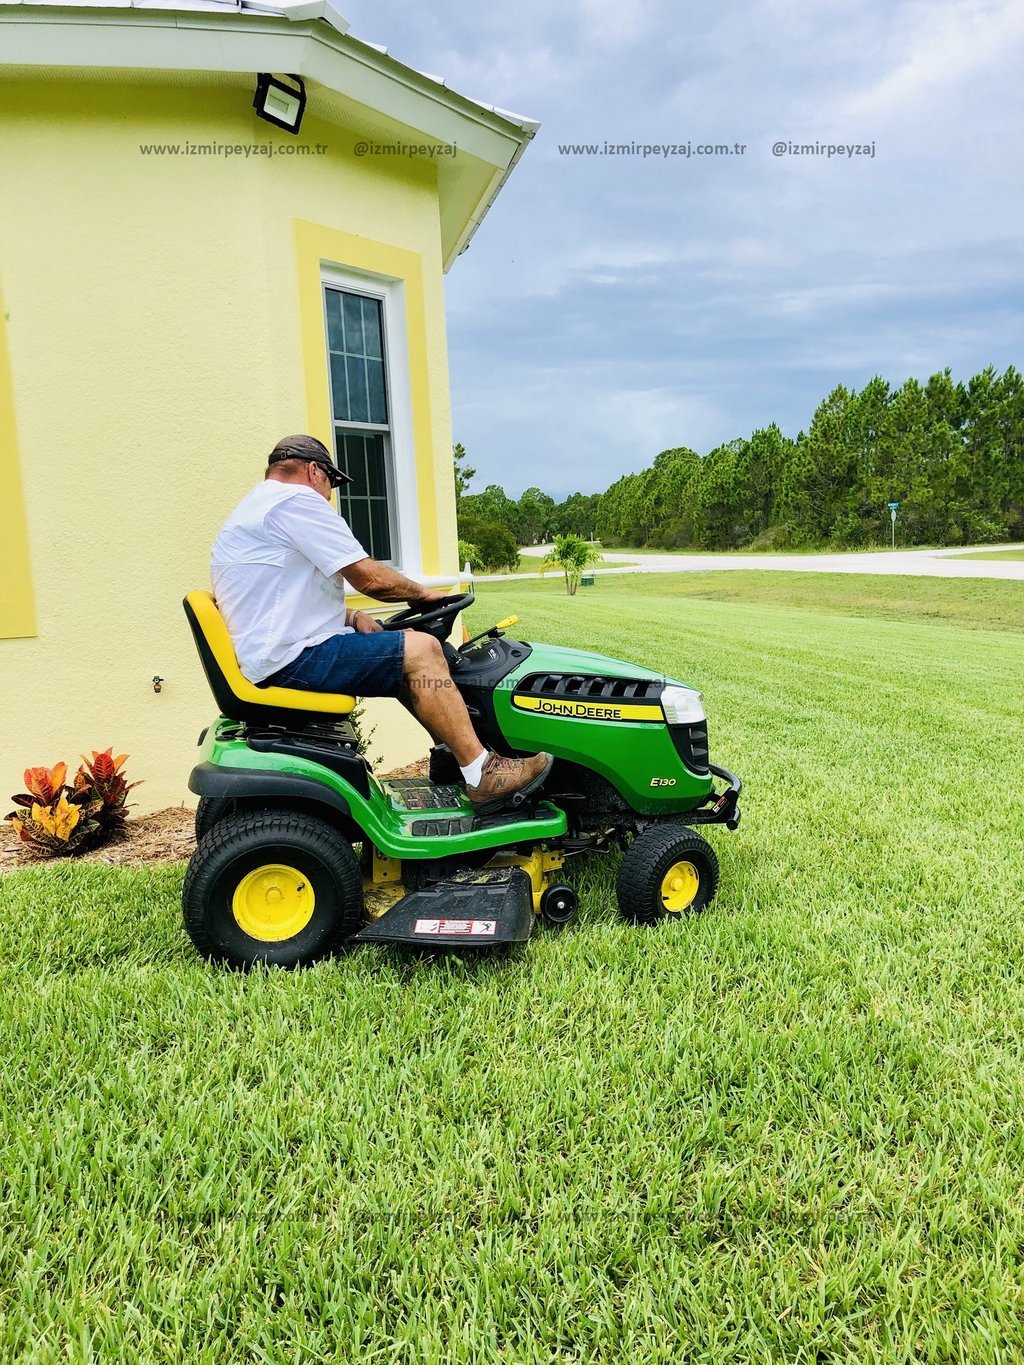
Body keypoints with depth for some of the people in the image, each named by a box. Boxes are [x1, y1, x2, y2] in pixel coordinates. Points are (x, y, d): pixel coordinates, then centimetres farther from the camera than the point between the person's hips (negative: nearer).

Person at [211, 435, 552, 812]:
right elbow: (371, 577, -16)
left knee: (405, 659, 16)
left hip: (269, 657, 11)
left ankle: (454, 753, 15)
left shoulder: (255, 507, 23)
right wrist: (423, 593, 3)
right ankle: (482, 775, -13)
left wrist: (351, 618, 9)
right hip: (290, 659, -11)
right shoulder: (295, 499, -11)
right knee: (420, 649, -16)